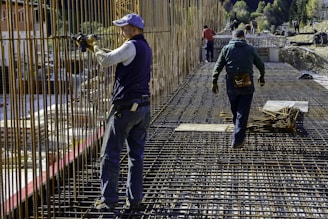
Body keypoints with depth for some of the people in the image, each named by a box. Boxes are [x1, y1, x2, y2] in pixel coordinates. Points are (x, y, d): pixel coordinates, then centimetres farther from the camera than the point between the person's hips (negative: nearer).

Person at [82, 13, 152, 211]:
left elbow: (106, 61, -17)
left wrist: (95, 46, 1)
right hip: (144, 107, 8)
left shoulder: (131, 46, -12)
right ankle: (135, 200, 13)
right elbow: (116, 58, 20)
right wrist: (95, 47, 16)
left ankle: (109, 199, 6)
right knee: (137, 155, 10)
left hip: (125, 107, -8)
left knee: (110, 155, 2)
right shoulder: (146, 48, 15)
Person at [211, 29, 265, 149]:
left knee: (235, 111, 17)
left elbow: (218, 66, -1)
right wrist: (262, 76, 34)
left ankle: (240, 137, 31)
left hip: (231, 85, 1)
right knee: (242, 113, 0)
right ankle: (237, 141, -4)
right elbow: (260, 65, 16)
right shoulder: (250, 49, 5)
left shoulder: (226, 48, 3)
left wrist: (214, 82, 4)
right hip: (247, 85, -1)